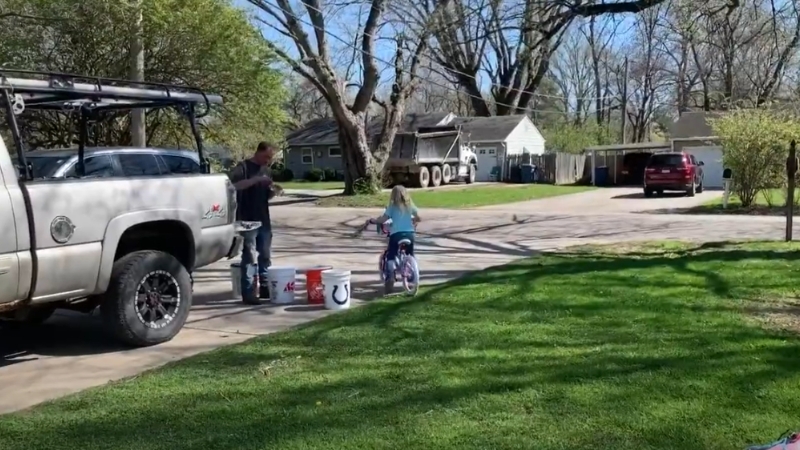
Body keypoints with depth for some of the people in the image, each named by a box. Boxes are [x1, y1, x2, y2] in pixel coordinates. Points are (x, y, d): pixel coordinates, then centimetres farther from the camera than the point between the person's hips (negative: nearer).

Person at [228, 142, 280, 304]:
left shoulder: (266, 170, 16)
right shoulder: (243, 167, -7)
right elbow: (232, 185, -24)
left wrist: (274, 191, -1)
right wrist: (255, 179, -28)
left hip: (264, 219, 7)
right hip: (247, 220, -7)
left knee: (265, 256, 11)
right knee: (250, 256, -8)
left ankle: (265, 288, 19)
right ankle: (248, 292, -6)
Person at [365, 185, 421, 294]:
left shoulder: (392, 206, -1)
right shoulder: (410, 206, 8)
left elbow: (383, 219, -9)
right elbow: (418, 218, 9)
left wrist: (372, 221, 6)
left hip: (396, 234, -3)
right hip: (409, 233, 3)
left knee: (390, 256, 6)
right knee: (410, 256, 21)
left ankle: (390, 276, -11)